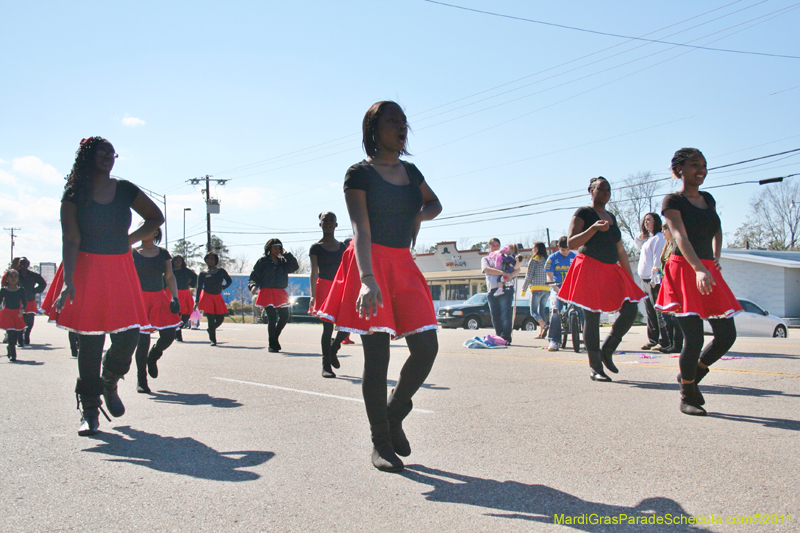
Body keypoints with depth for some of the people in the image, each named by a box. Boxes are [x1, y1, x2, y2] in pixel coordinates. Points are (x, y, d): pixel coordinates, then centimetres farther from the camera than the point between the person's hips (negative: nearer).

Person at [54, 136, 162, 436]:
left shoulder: (125, 190, 7)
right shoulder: (74, 194, -1)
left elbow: (156, 217, 18)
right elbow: (71, 240, -9)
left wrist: (130, 239, 5)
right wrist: (68, 282, -19)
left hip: (121, 270, 3)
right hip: (87, 270, -3)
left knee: (129, 334, -4)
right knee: (90, 339, -4)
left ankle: (109, 384, 26)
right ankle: (89, 410, 7)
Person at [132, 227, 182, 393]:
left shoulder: (163, 253, 10)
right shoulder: (132, 253, 3)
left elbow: (170, 277, 9)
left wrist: (175, 297, -3)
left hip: (159, 298, 3)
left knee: (168, 335, -7)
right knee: (142, 339, -6)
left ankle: (152, 357, 27)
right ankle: (141, 380, 8)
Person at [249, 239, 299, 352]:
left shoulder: (283, 262, 16)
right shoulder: (262, 261, 3)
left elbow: (294, 267, 4)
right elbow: (254, 276, 0)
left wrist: (287, 255, 0)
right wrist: (253, 286, -19)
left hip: (280, 293, 5)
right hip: (267, 292, -5)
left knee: (284, 316, 1)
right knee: (272, 318, -10)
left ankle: (275, 339, 23)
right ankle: (272, 344, 2)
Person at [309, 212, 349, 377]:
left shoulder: (342, 246, 14)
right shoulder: (316, 247, 3)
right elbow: (314, 272, -2)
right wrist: (313, 295, -11)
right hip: (324, 286, -4)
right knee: (328, 326, -7)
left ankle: (333, 348, 20)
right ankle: (326, 365, 1)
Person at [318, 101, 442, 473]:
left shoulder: (410, 171, 13)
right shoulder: (360, 173, -5)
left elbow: (434, 203, 33)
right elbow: (361, 229, -16)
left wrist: (419, 215, 8)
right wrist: (368, 279, -30)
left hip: (404, 267, 6)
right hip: (371, 265, -6)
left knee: (427, 348, -3)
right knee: (377, 357, -4)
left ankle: (394, 414, 21)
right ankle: (381, 442, 10)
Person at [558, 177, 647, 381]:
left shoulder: (611, 218, 20)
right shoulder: (583, 213, -1)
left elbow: (621, 251, 22)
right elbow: (571, 243, -12)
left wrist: (631, 278, 18)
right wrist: (594, 228, -23)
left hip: (612, 271, 7)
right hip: (590, 270, -7)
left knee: (630, 310, -6)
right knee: (592, 317, -7)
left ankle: (607, 351, 11)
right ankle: (595, 367, 2)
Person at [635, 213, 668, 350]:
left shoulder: (658, 237, -9)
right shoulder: (648, 238, 18)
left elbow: (658, 258, -16)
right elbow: (638, 244, 39)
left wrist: (654, 278, -20)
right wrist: (640, 237, 17)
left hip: (654, 280, -10)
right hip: (645, 280, 10)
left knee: (659, 312, -8)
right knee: (650, 312, 11)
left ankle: (663, 342, -6)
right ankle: (653, 340, 15)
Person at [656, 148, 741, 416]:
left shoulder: (708, 199, 16)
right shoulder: (673, 200, -4)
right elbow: (681, 237, -18)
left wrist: (716, 258, 17)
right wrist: (699, 269, -32)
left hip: (708, 271, 7)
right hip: (684, 271, -7)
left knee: (727, 334, 3)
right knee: (694, 337, -10)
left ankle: (690, 376, 24)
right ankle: (687, 397, 7)